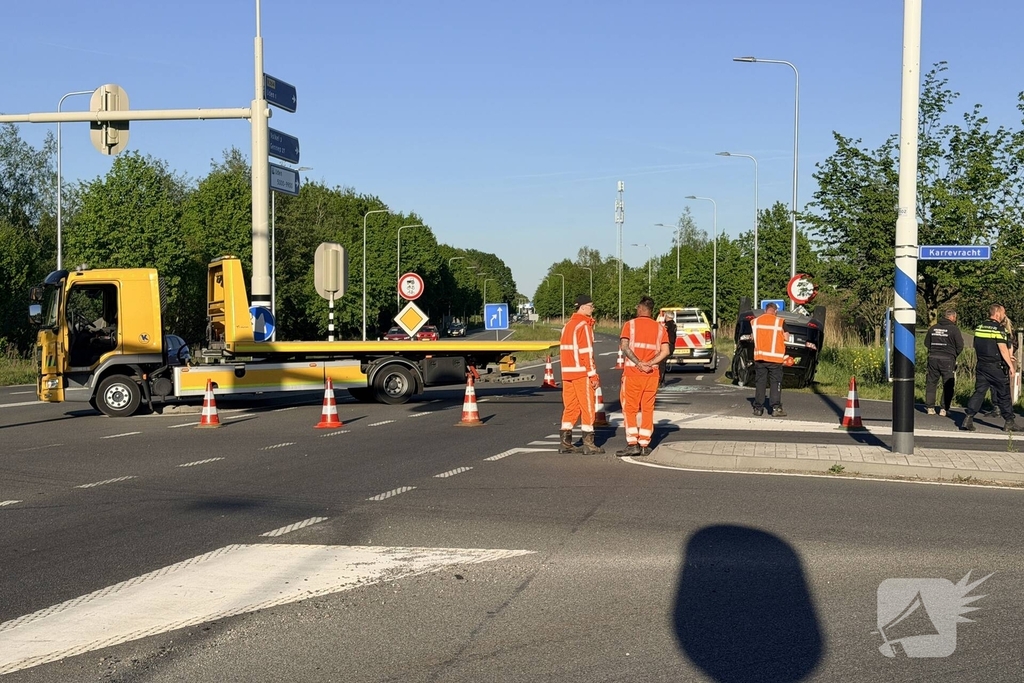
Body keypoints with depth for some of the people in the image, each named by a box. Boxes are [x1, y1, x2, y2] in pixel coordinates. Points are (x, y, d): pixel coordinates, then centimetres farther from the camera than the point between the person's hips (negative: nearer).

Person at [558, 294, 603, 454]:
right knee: (587, 407, -2)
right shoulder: (583, 326, -12)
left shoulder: (567, 325, 16)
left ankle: (565, 443, 12)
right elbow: (586, 352, -17)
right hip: (581, 373, -8)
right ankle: (588, 444, -1)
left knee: (570, 407, 11)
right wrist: (593, 375, -14)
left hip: (567, 373, 8)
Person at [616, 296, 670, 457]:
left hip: (632, 371, -3)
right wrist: (649, 364, -8)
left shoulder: (630, 324, -1)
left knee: (629, 408, 3)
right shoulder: (659, 327, 8)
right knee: (647, 409, 9)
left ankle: (632, 444, -5)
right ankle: (644, 445, 9)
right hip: (652, 373, 3)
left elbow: (624, 346, -14)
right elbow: (665, 351, -3)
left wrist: (638, 363, -14)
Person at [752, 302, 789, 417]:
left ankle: (758, 408, 9)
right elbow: (786, 338, -3)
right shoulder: (780, 322, -6)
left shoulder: (754, 321, 4)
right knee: (775, 383, 2)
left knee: (760, 383, 8)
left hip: (759, 357, 3)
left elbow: (754, 337, 7)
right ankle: (776, 408, -3)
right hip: (775, 358, -3)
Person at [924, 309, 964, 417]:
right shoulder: (954, 329, -7)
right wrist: (954, 354, 10)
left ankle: (930, 407, 10)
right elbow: (960, 345, -7)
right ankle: (944, 409, 1)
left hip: (933, 358, 4)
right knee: (948, 385, 4)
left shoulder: (933, 328, 7)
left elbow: (926, 343, 13)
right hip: (947, 359, -4)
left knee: (931, 383, 10)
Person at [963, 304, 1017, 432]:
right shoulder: (998, 328, -13)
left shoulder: (979, 327, 9)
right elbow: (1003, 349, -19)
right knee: (1003, 394, 6)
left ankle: (969, 418, -7)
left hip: (981, 365, 6)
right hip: (996, 367, -6)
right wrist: (1010, 365, -13)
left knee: (979, 392, 5)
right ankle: (1009, 422, 14)